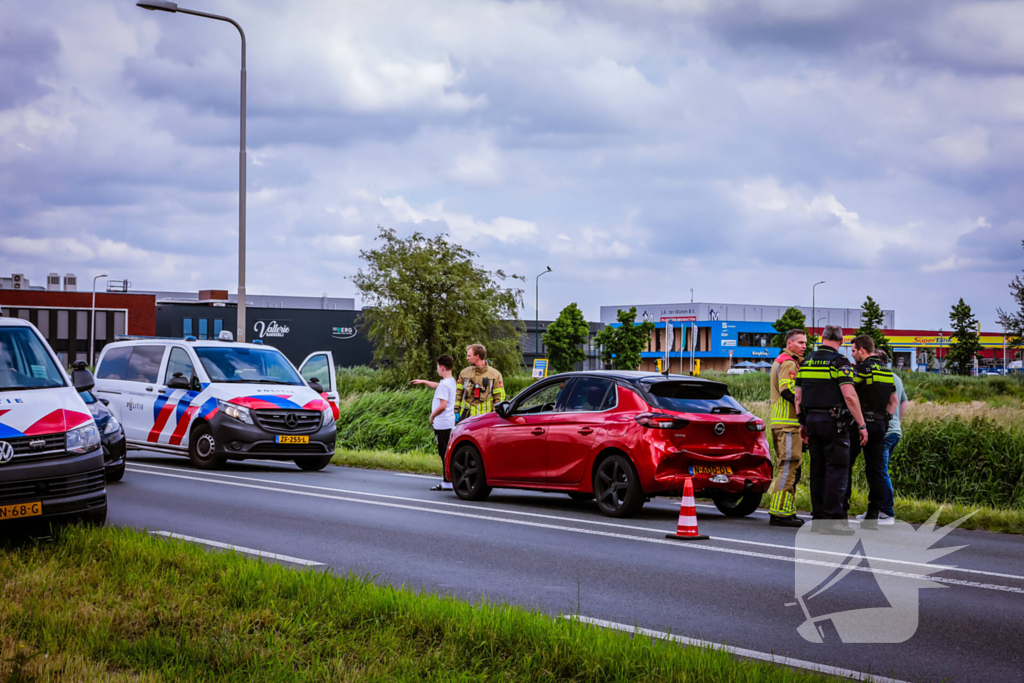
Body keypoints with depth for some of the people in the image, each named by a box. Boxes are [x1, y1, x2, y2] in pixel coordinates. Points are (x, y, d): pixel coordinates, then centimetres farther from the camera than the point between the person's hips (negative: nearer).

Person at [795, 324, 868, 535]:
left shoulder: (806, 362, 11)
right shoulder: (839, 362, -9)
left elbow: (798, 397, 15)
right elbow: (849, 395, -16)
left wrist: (802, 423, 23)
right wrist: (861, 425, -12)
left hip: (812, 420, 7)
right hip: (833, 422, -7)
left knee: (818, 470, 11)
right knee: (837, 468, -5)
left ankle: (818, 518, 13)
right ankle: (832, 518, -10)